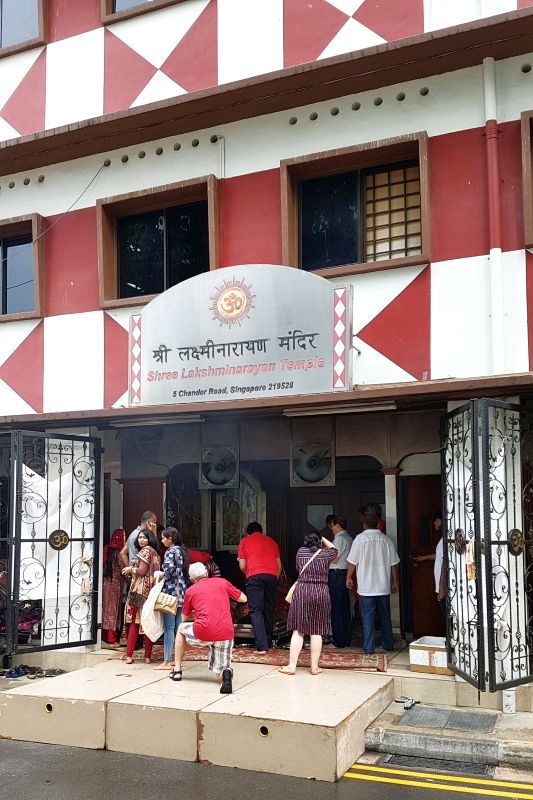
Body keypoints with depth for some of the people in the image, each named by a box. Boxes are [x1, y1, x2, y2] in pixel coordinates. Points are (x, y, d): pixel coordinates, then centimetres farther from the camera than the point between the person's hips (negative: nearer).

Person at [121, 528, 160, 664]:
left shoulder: (145, 551, -8)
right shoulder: (154, 552, 17)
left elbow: (142, 571, -15)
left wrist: (130, 569, 2)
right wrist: (131, 571, 15)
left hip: (140, 590, -8)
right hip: (150, 590, 8)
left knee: (134, 622, -2)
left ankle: (129, 655, 0)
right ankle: (148, 656, 7)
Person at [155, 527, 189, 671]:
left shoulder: (170, 551, -9)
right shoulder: (181, 551, 15)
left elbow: (169, 569, -23)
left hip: (170, 592, -8)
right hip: (181, 592, 8)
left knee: (168, 627, -5)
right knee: (178, 627, 9)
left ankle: (167, 661, -4)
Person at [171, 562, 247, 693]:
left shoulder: (190, 591, 12)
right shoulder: (222, 582, 13)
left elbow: (184, 618, 25)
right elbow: (243, 599, 22)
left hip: (203, 633, -1)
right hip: (226, 634, 1)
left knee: (182, 628, 31)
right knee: (220, 672, 17)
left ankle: (177, 670, 31)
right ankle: (226, 673, -20)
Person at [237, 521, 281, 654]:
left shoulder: (244, 541, 17)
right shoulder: (271, 541, 25)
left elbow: (242, 566, 11)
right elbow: (279, 565, 21)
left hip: (255, 576, -3)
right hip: (272, 575, 3)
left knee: (255, 610, -4)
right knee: (269, 610, 13)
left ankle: (261, 646, -14)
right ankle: (268, 643, 20)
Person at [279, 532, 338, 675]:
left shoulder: (300, 552, 3)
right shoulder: (325, 554, 2)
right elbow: (334, 549, 24)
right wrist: (323, 539, 34)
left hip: (302, 592, 0)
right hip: (321, 594, 0)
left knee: (298, 630, 4)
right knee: (316, 632, 6)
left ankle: (292, 665, 4)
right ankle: (314, 666, 10)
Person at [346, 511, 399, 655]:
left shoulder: (360, 539, -8)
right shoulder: (386, 539, 1)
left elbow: (352, 562, -5)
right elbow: (393, 564, 5)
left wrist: (349, 577, 9)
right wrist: (394, 581, 16)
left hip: (366, 586, -3)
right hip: (384, 586, 3)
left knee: (368, 617, 2)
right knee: (385, 617, 15)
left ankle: (368, 648, 3)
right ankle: (388, 645, 25)